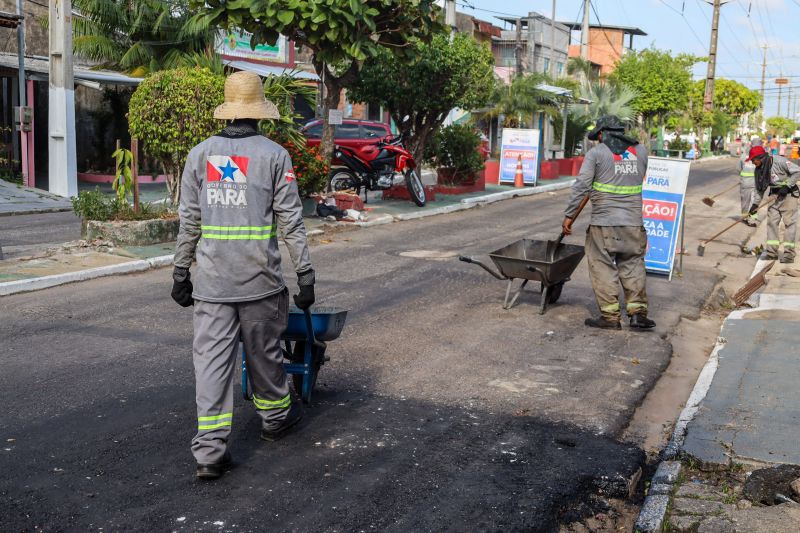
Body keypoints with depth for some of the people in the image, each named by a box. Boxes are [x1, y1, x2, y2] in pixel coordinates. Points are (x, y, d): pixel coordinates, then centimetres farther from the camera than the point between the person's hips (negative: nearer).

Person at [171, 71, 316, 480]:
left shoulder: (200, 154, 4)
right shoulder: (274, 155, -4)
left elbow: (189, 221, 6)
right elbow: (290, 221, -5)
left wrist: (181, 272, 13)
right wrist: (305, 274, 0)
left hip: (212, 280, 2)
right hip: (260, 278, -1)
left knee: (212, 358, 2)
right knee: (264, 351, 16)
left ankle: (210, 449, -1)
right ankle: (275, 417, 37)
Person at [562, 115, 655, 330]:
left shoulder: (596, 153, -2)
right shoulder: (640, 151, 10)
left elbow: (581, 186, -8)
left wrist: (569, 215, -5)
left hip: (604, 223, -4)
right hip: (633, 222, 4)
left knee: (603, 268, 3)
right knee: (633, 265, 13)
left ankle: (610, 316, 4)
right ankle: (638, 311, 10)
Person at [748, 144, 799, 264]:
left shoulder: (779, 161, -21)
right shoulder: (759, 169, 1)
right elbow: (759, 188, 7)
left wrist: (787, 186, -22)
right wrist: (755, 204, 0)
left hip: (789, 194, -7)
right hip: (775, 196, 7)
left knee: (789, 223, -7)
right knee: (771, 222, 2)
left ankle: (789, 254, -7)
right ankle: (772, 253, 5)